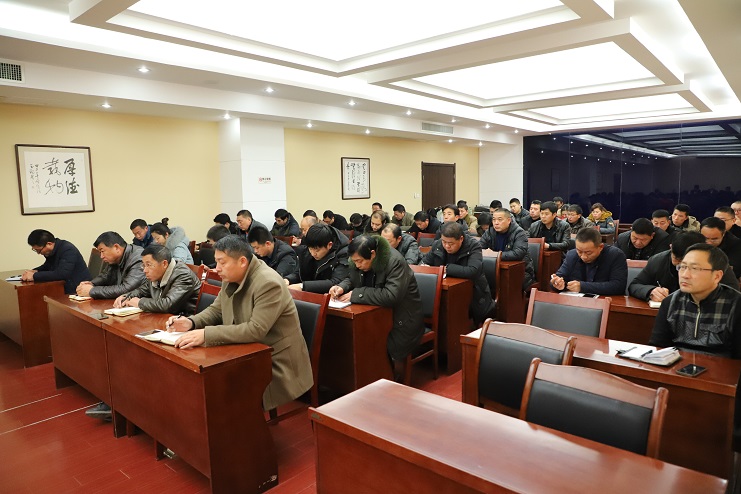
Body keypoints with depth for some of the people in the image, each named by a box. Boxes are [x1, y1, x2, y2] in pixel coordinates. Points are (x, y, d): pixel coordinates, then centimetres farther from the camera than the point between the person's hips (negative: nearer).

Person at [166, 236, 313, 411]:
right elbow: (216, 310, 14)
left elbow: (256, 330, -30)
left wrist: (206, 334, -32)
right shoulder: (231, 278, 2)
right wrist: (191, 322, -7)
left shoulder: (269, 284, -24)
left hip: (276, 363, -8)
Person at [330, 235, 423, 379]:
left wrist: (356, 294, -28)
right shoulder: (359, 259, -2)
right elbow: (351, 279, 15)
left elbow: (391, 296, -33)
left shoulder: (395, 262, -24)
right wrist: (341, 287, -9)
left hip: (402, 319, -6)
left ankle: (396, 377, 3)